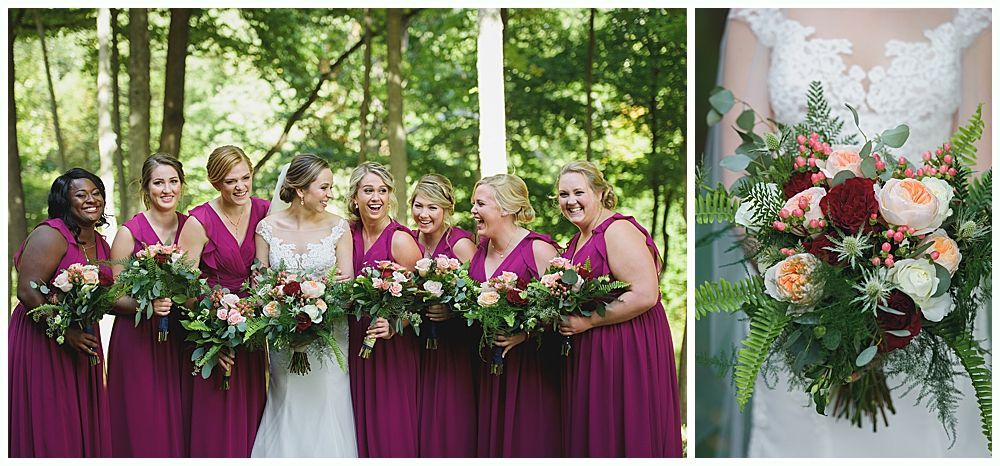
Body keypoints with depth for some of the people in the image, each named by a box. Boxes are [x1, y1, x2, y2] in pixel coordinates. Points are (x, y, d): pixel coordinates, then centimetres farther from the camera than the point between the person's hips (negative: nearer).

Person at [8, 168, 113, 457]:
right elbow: (27, 292, -20)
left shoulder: (102, 245, 12)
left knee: (83, 428, 9)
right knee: (48, 430, -3)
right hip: (41, 344, -7)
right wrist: (66, 332, -23)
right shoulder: (50, 235, -13)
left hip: (82, 341, 7)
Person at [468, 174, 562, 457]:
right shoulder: (480, 251, 12)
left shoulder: (538, 249, -11)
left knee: (529, 441, -4)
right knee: (491, 440, 8)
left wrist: (526, 332, -25)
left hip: (531, 364, -7)